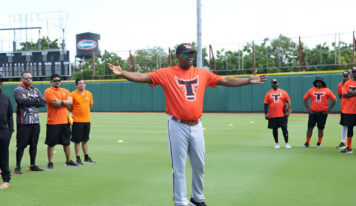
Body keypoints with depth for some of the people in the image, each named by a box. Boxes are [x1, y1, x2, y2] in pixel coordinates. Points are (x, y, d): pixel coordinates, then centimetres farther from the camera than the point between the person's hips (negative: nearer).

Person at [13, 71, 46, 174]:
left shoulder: (36, 90, 17)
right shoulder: (18, 90, -1)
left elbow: (43, 102, 3)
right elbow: (24, 101, -19)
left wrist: (31, 102, -8)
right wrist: (36, 100, -6)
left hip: (36, 121, 6)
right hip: (23, 122, -6)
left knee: (34, 144, 10)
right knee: (21, 145, -6)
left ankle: (33, 165, 18)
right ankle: (18, 167, 0)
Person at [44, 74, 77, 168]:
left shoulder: (65, 91, 14)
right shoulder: (48, 91, -5)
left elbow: (70, 102, -2)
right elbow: (55, 104, -16)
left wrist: (60, 102, -12)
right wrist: (65, 102, -4)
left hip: (65, 121, 6)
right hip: (53, 122, -5)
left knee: (67, 142, 12)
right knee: (51, 143, -1)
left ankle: (68, 160, 23)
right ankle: (50, 162, 5)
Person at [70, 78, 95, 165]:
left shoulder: (89, 94, 7)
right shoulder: (73, 94, -8)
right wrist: (75, 112, -1)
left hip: (87, 120, 5)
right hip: (77, 121, -4)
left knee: (85, 140, 13)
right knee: (77, 141, 0)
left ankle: (86, 158, 21)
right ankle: (78, 159, 7)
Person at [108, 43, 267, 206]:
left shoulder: (202, 73, 9)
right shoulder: (166, 73, -3)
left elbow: (225, 81, 12)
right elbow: (143, 77, -10)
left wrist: (248, 81, 8)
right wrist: (122, 73, -24)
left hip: (196, 126, 4)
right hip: (177, 127, -4)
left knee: (199, 165, 14)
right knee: (179, 168, 1)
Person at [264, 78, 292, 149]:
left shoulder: (283, 92, 5)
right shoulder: (268, 93, 5)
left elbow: (288, 102, 5)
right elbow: (266, 104, 5)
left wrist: (287, 111, -4)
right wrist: (266, 113, -2)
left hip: (282, 115, -1)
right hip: (272, 116, 1)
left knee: (284, 128, -2)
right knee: (274, 129, 6)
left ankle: (287, 143, 4)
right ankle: (277, 143, 17)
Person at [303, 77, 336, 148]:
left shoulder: (327, 90, 1)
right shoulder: (311, 90, 5)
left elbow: (334, 100, 2)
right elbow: (305, 99, 11)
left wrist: (328, 109, -3)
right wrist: (308, 109, 2)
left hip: (323, 113, -1)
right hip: (313, 112, 1)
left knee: (321, 128, 5)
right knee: (310, 127, -1)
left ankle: (319, 143, 17)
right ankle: (307, 142, 5)